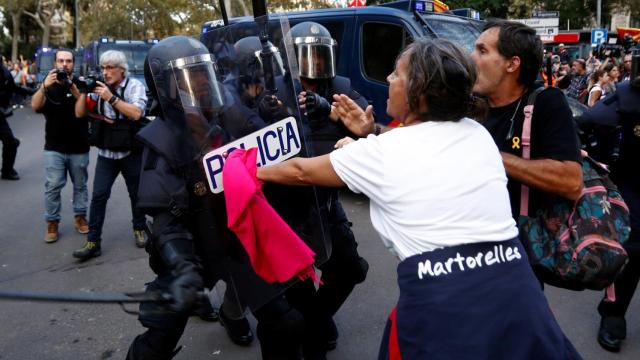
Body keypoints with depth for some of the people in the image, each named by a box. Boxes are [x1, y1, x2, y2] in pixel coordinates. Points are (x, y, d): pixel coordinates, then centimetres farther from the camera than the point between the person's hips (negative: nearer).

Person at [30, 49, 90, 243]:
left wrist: (74, 89, -26)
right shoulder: (48, 85, 4)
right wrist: (44, 86, -31)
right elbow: (35, 106, -15)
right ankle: (52, 223, 5)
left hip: (79, 147, 0)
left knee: (80, 185, 10)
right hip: (54, 148, 0)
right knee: (52, 187, -4)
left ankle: (80, 216, 23)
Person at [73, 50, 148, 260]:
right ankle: (93, 242, 2)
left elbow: (136, 113, -22)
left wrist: (111, 97, -26)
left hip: (131, 152, -2)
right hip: (106, 153, 3)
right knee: (99, 195, -2)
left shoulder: (134, 86, -6)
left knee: (136, 193, 12)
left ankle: (139, 229, 33)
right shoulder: (99, 87, 4)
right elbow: (79, 114, 3)